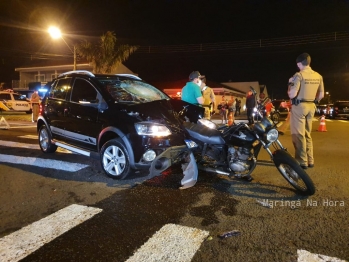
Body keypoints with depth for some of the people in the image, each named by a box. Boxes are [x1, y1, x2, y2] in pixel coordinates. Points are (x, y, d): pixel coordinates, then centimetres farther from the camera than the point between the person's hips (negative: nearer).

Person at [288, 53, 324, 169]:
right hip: (311, 106, 7)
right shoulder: (318, 76, 8)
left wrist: (290, 83, -1)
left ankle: (302, 162, -1)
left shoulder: (299, 75, -13)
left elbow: (292, 95, -18)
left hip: (299, 106, -7)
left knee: (298, 135, -2)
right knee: (307, 134, 16)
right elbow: (321, 95, 11)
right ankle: (310, 160, 21)